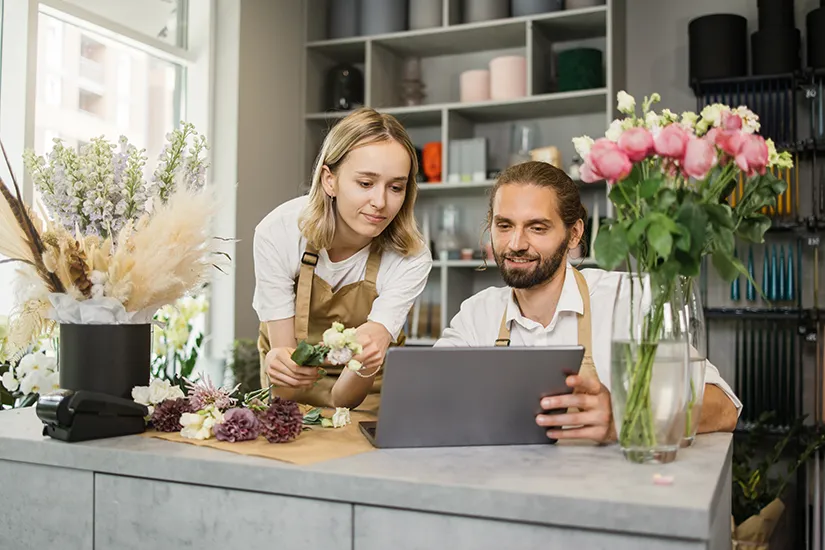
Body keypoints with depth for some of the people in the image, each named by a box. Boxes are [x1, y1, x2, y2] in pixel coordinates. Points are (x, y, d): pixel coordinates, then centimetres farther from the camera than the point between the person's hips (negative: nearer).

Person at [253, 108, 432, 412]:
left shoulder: (411, 258, -22)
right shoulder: (277, 232, -22)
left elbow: (344, 399, -25)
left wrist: (366, 365, -47)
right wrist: (279, 364, -42)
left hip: (364, 392, 2)